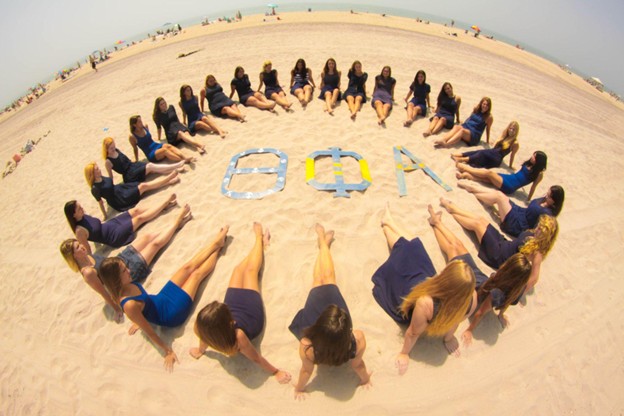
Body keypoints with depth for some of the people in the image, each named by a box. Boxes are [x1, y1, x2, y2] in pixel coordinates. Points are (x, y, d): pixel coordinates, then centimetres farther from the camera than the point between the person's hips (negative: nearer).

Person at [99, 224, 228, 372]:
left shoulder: (127, 286, -15)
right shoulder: (129, 305, -37)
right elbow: (149, 332, -27)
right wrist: (168, 351, -18)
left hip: (161, 299, 7)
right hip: (171, 314, -7)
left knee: (189, 266, 9)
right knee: (197, 274, 4)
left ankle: (217, 242, 29)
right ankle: (217, 248, 27)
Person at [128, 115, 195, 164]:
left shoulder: (145, 126, 8)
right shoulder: (132, 136, -7)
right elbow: (135, 149, 5)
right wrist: (136, 160, 10)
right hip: (151, 155, -5)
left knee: (168, 146, -27)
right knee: (164, 150, -33)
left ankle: (185, 157, -48)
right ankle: (183, 160, -50)